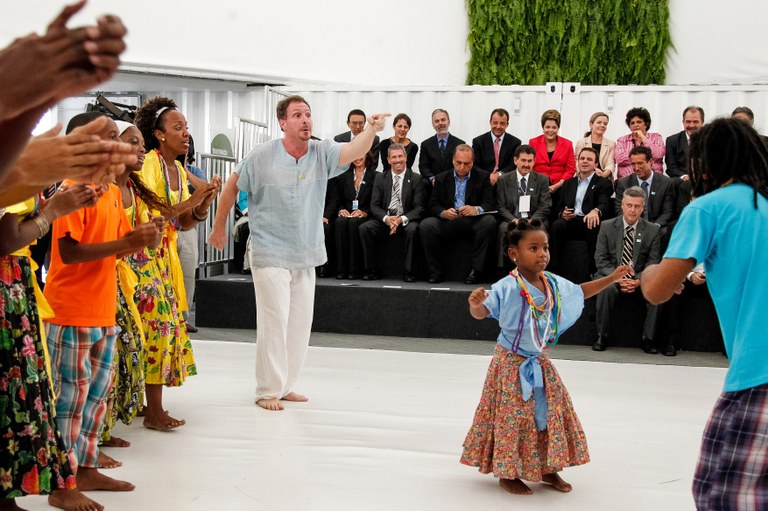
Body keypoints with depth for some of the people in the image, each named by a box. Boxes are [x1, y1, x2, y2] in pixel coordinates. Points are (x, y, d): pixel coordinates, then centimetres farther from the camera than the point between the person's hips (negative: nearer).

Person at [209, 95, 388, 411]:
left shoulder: (322, 153, -3)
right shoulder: (262, 157, -9)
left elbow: (352, 152, -22)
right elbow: (232, 187, 3)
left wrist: (371, 130, -42)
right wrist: (219, 228, 8)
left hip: (306, 255, 4)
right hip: (270, 254, -4)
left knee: (300, 323, 11)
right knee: (274, 321, -6)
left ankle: (285, 386, 26)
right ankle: (268, 391, 6)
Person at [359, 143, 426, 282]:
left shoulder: (415, 179, 2)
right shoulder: (380, 178, 10)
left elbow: (419, 208, -4)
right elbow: (374, 205, 4)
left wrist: (402, 219, -21)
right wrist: (386, 218, -17)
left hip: (406, 220, -2)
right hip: (384, 219, 2)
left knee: (413, 229, -35)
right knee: (364, 228, -24)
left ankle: (409, 272, -24)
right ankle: (371, 270, -15)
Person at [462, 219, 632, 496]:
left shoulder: (554, 284, 0)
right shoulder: (507, 288, -22)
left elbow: (579, 292, 18)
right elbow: (481, 313, -27)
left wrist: (611, 278, 17)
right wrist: (475, 303, -50)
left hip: (540, 362, 7)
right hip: (512, 363, -7)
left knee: (553, 411, 9)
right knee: (513, 417, -3)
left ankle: (548, 469, 24)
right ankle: (507, 473, 14)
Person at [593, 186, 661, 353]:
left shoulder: (652, 230, 3)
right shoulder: (607, 227, 1)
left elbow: (653, 262, 0)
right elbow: (600, 259, -2)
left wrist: (639, 280, -18)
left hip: (640, 281, 1)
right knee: (607, 288, -34)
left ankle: (648, 339, -16)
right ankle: (601, 336, -19)